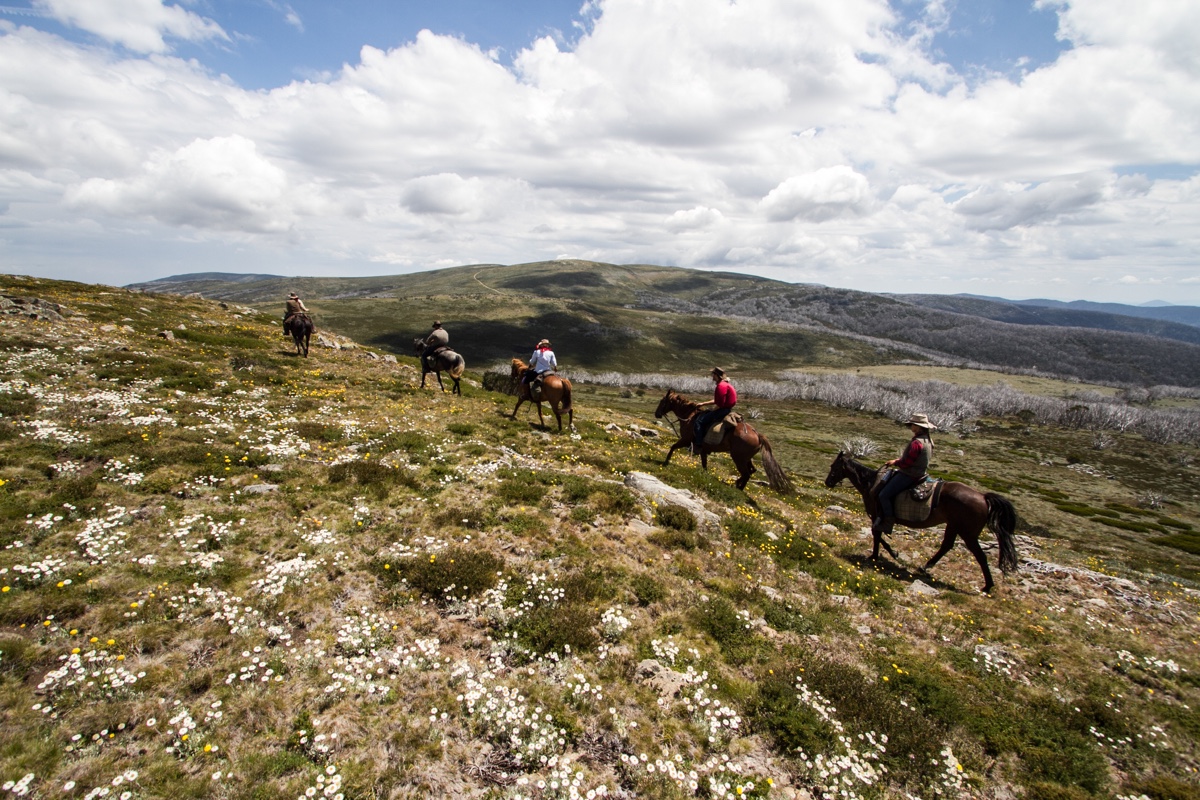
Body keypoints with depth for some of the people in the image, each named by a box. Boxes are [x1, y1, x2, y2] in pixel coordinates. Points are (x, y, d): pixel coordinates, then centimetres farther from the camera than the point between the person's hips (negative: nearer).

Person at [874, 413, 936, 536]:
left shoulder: (917, 443, -25)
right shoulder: (927, 440, 8)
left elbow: (906, 463, -23)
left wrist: (895, 463, -4)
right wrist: (896, 460, 8)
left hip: (909, 475, -11)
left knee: (884, 495, -10)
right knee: (885, 484, 23)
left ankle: (888, 523, -4)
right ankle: (883, 517, 28)